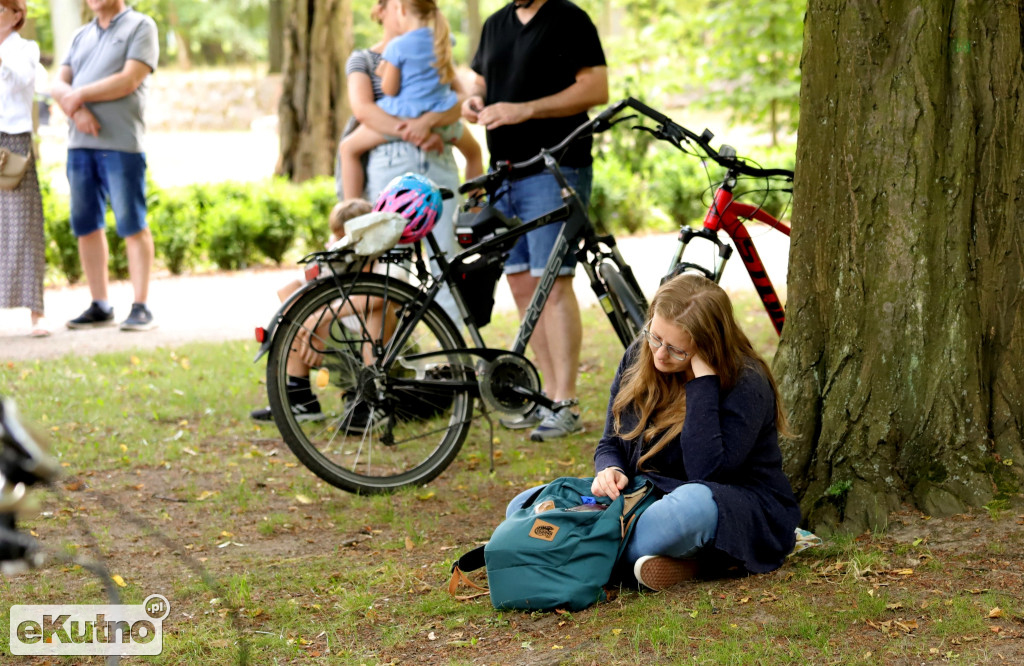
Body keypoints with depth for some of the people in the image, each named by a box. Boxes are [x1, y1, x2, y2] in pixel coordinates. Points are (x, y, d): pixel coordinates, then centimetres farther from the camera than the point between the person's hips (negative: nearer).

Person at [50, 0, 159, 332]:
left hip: (121, 142, -6)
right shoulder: (81, 36, 20)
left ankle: (141, 308, -5)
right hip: (80, 142, 6)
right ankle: (99, 307, 12)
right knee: (86, 226, 5)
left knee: (132, 226, -7)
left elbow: (129, 81, -10)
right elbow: (60, 85, 10)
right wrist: (77, 110, -11)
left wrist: (79, 95, -6)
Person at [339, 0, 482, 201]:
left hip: (403, 116, -5)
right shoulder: (444, 41, 3)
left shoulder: (396, 47, -14)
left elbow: (389, 89, -12)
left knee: (349, 148, 11)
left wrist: (383, 73, 6)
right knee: (473, 150, 32)